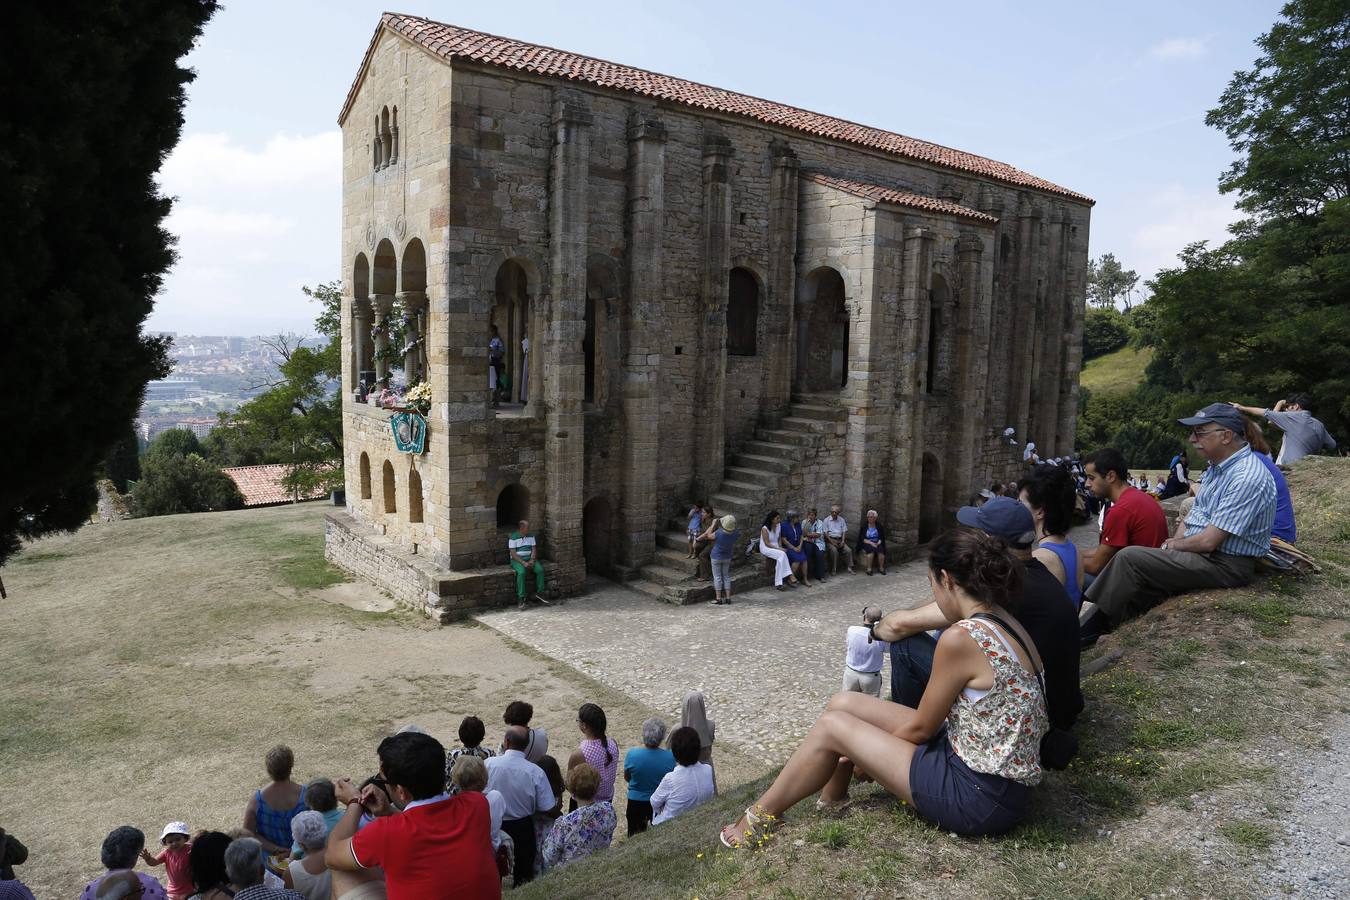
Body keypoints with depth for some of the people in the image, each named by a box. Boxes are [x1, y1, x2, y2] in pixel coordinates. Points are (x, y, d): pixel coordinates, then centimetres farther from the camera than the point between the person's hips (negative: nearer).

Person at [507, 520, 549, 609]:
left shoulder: (531, 536, 9)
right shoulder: (513, 537, -8)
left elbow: (533, 549, 7)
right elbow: (513, 553, -13)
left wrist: (532, 560, -11)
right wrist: (523, 563, -22)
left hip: (529, 559, 5)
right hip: (517, 560, -5)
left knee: (540, 569, -22)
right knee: (521, 572, -35)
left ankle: (539, 593, -10)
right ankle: (521, 598, -30)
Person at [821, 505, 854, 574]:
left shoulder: (841, 520, 12)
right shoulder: (827, 520, 1)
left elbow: (844, 531, 9)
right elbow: (825, 532, -5)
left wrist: (843, 541, -7)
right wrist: (832, 542, -16)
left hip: (839, 539, 4)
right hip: (830, 539, -4)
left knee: (848, 550, -18)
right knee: (834, 550, -31)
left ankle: (849, 568, -7)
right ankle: (833, 569, -22)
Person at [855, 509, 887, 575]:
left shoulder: (879, 526, 9)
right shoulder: (864, 526, 4)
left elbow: (882, 537, 7)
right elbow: (862, 539, -3)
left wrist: (878, 543, -13)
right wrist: (871, 543, -16)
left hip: (877, 543, 2)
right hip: (867, 544, -2)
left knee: (881, 550, -30)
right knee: (871, 550, -34)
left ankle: (881, 568, -23)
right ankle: (868, 569, -32)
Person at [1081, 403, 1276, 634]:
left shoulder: (1247, 478, -22)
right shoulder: (1217, 466, 11)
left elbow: (1208, 541, -23)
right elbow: (1195, 511, 19)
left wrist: (1175, 545, -4)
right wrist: (1176, 539, 0)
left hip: (1224, 564, -9)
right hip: (1201, 553, 9)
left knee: (1130, 557, -18)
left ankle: (1085, 630, -8)